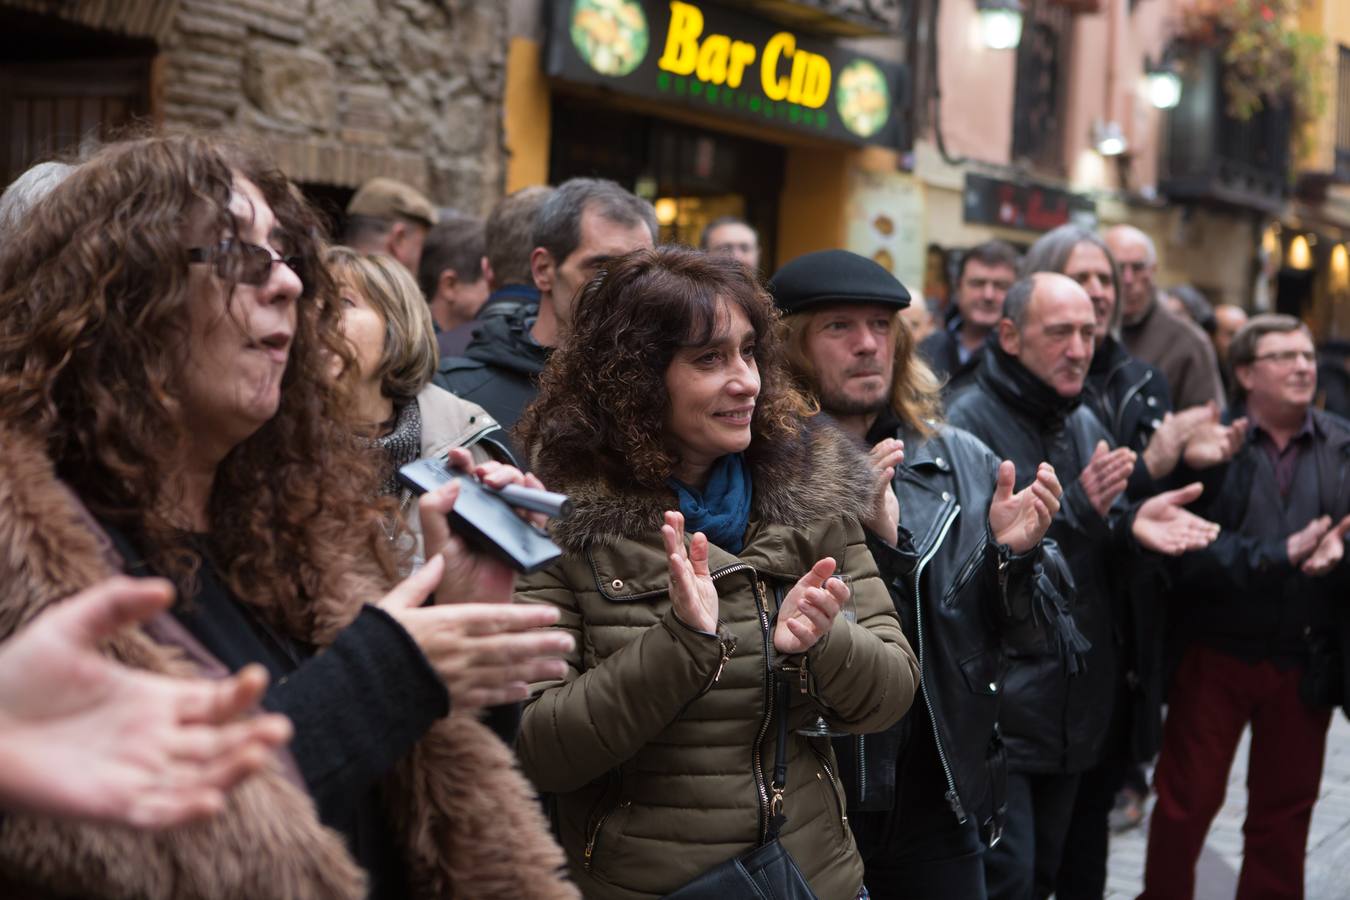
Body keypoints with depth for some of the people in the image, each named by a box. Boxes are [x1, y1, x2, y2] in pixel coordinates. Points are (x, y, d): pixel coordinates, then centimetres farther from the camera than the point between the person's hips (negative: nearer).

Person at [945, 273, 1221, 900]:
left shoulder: (1086, 425, 11)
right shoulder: (969, 423, -13)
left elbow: (1103, 562, 14)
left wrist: (1133, 529, -9)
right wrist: (1074, 509, -25)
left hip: (1074, 703, 7)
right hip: (994, 709, -7)